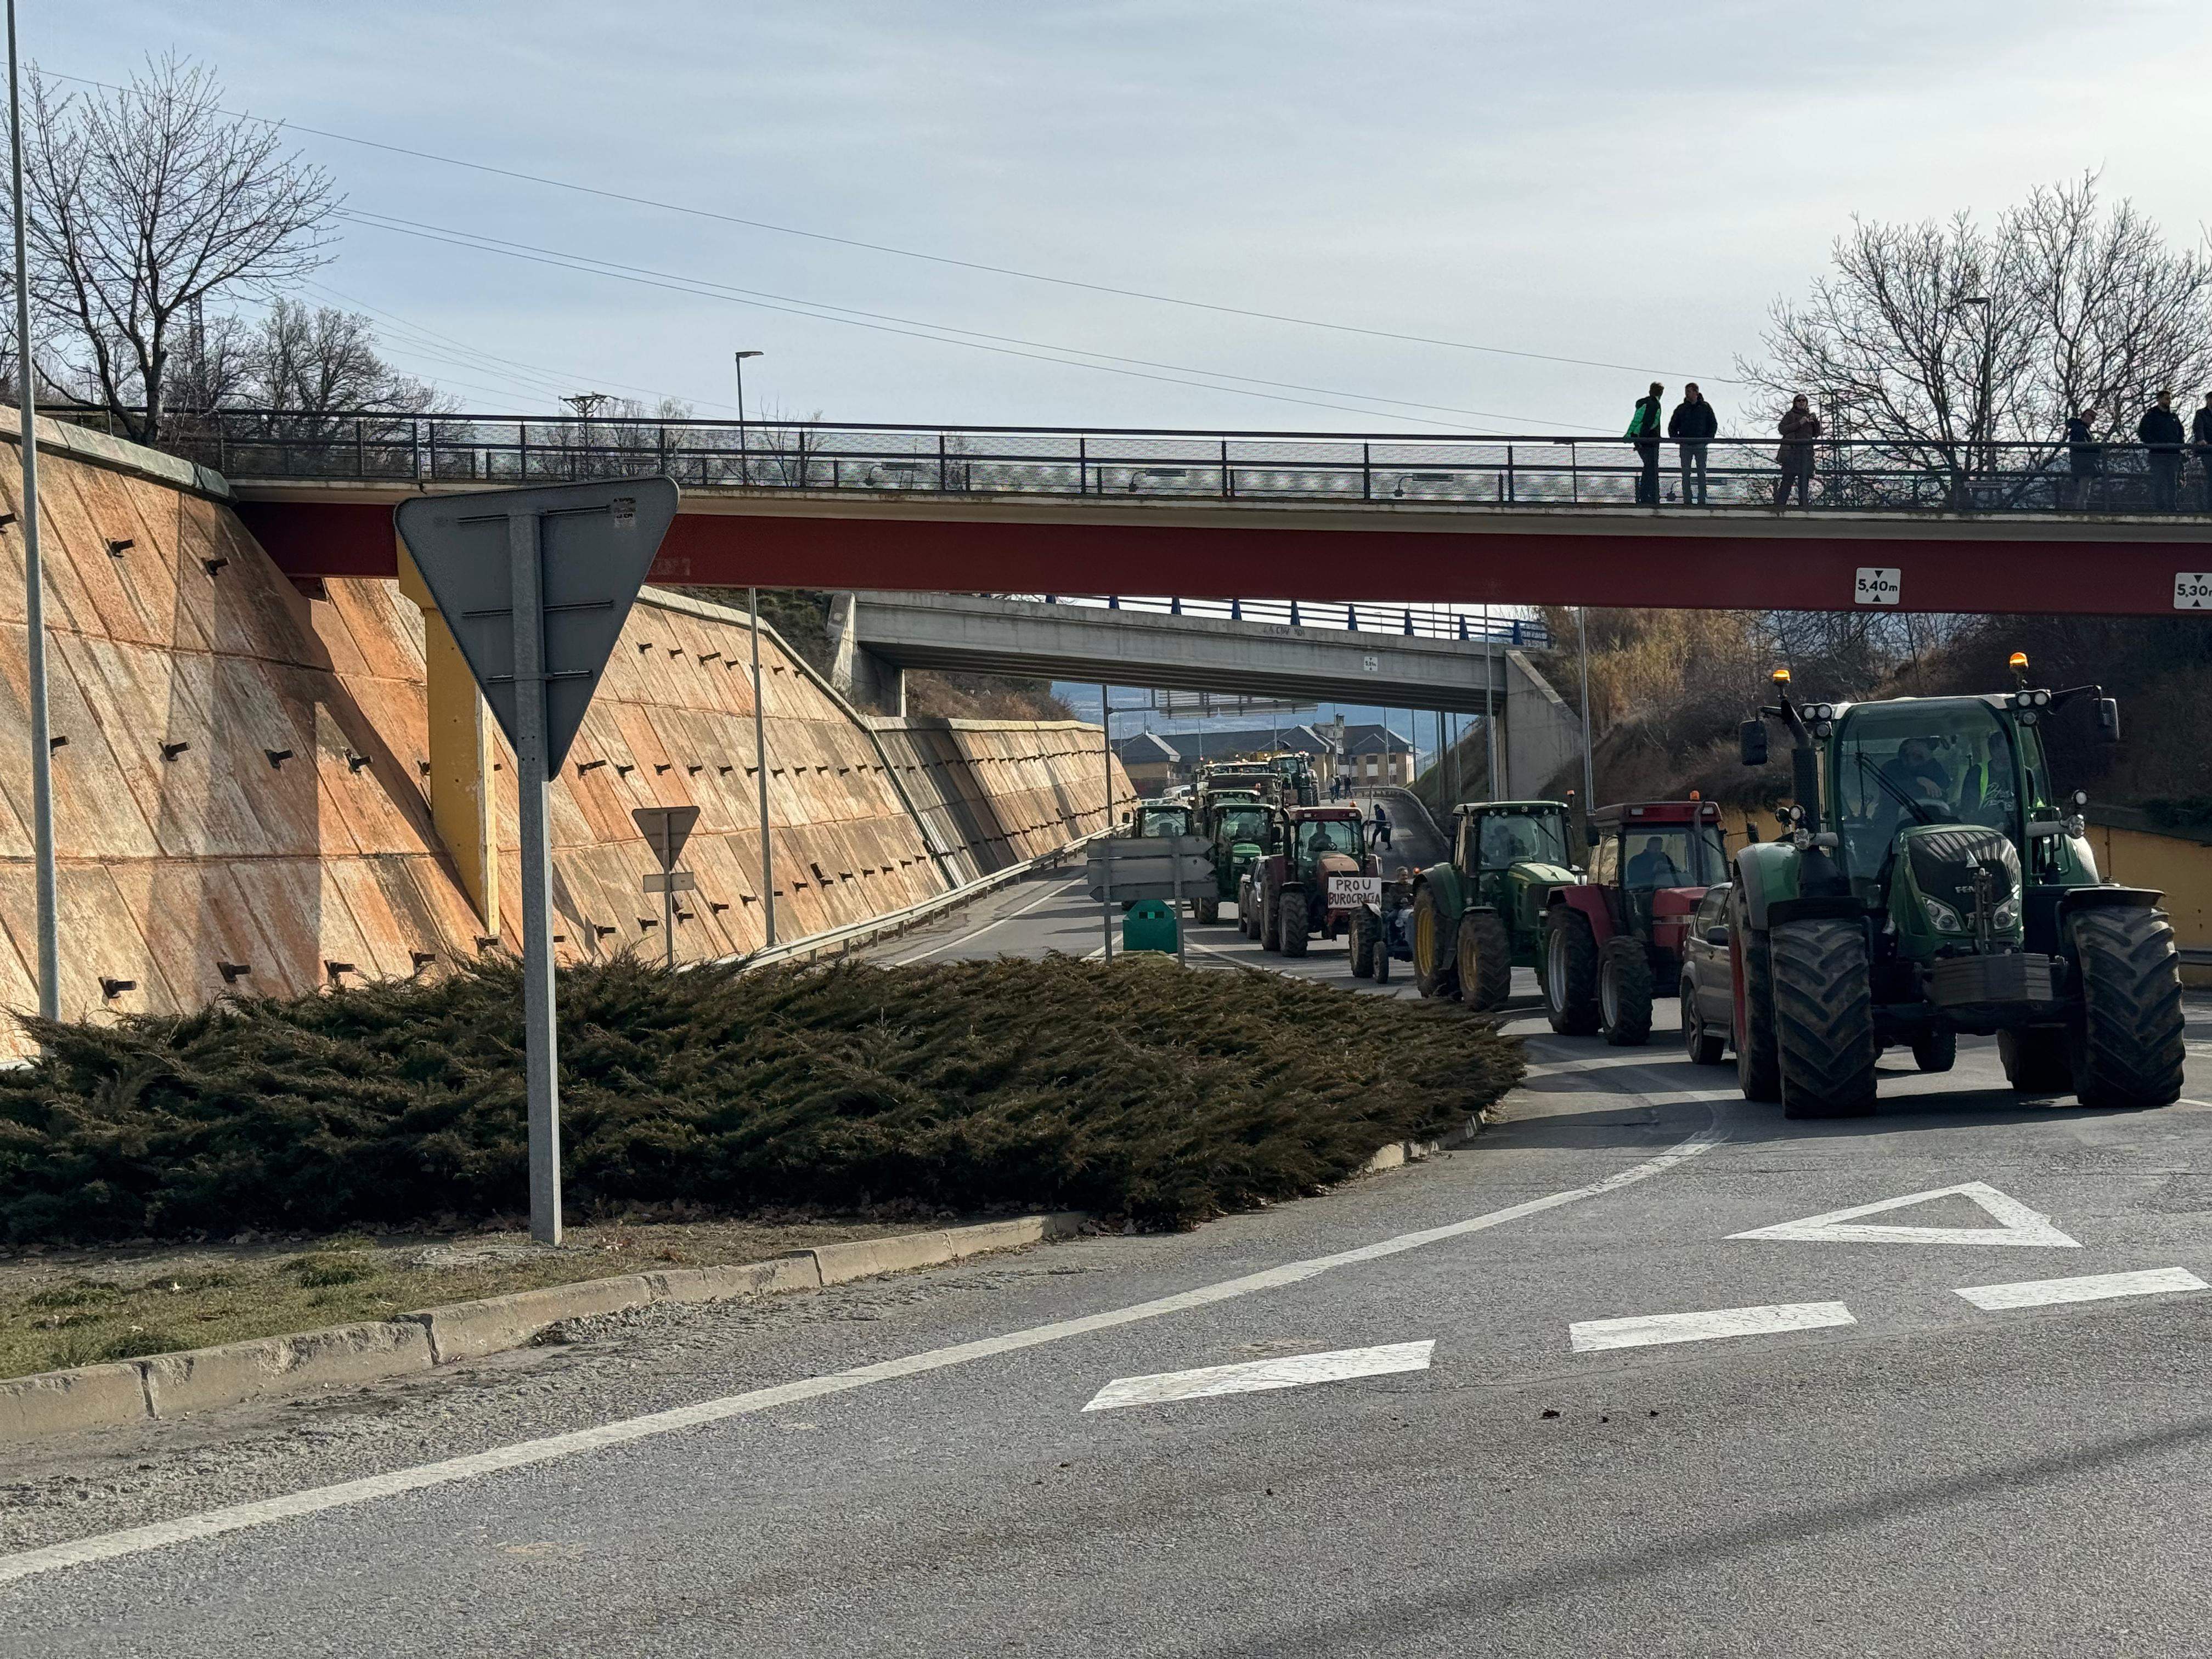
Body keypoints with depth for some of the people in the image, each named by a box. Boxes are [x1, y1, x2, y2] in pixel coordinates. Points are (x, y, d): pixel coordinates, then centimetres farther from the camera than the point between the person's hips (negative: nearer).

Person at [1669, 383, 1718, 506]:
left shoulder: (1705, 407, 4)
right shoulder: (1681, 408, 8)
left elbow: (1714, 424, 9)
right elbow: (1672, 426, 13)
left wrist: (1708, 438, -5)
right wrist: (1676, 438, -4)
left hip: (1701, 445, -1)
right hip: (1685, 446, 1)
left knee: (1701, 473, -1)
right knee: (1686, 474, -1)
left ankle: (1702, 500, 1)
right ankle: (1687, 499, 1)